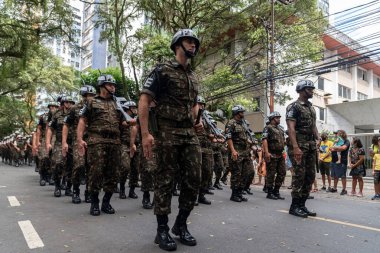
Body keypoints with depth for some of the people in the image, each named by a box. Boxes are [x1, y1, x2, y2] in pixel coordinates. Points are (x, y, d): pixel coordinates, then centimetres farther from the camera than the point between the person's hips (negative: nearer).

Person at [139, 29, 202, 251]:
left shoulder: (194, 77, 20)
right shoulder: (163, 70, -1)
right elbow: (144, 101, -9)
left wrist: (198, 122, 11)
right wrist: (145, 133, -17)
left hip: (190, 134, 7)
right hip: (168, 133, -6)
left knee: (194, 180, 3)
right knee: (165, 181, -1)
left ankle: (181, 224, 21)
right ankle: (162, 230, 13)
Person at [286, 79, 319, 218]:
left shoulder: (311, 107, 19)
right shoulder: (294, 106, -6)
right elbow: (291, 128, -16)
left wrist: (318, 139, 6)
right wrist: (295, 147, -24)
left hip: (311, 146, 9)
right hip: (299, 145, -8)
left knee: (310, 176, 9)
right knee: (299, 175, -7)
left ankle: (302, 204, 18)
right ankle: (294, 206, 4)